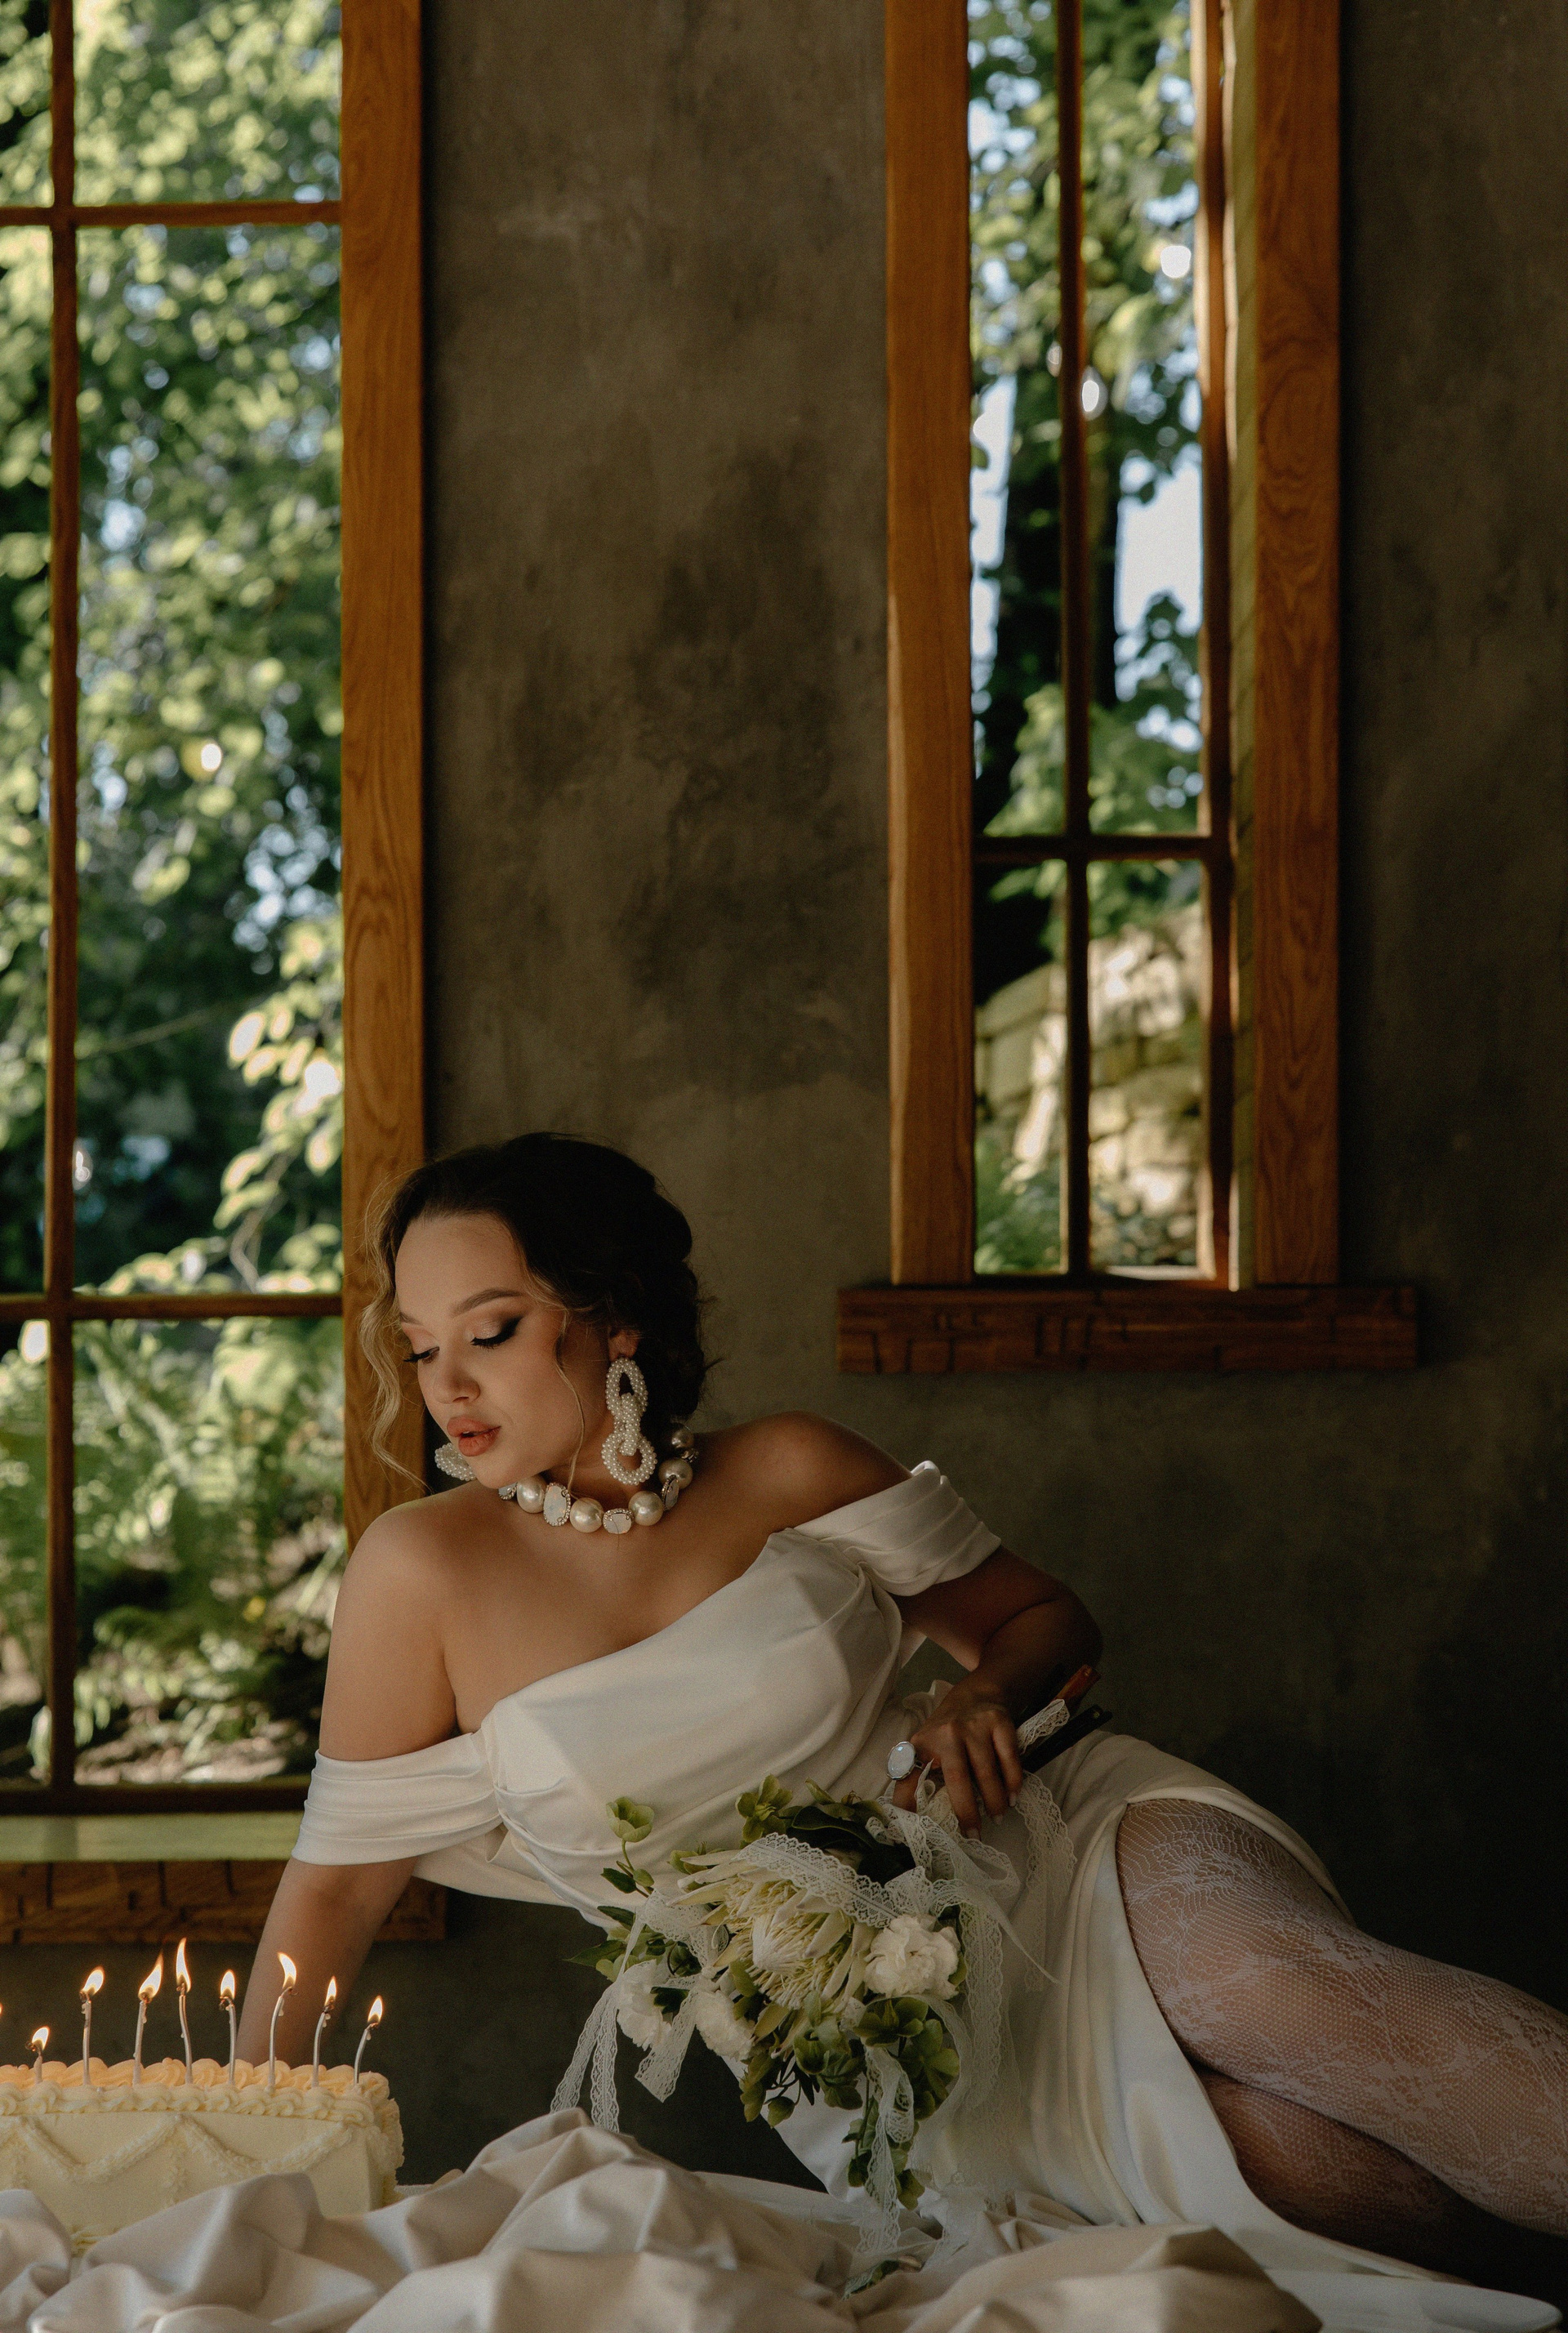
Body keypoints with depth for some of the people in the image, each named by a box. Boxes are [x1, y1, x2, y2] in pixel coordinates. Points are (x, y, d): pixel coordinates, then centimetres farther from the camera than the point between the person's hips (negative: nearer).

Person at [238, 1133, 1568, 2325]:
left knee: (1275, 1985, -35)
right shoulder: (425, 1571, -4)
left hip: (1069, 1852, 1)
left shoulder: (788, 1474, 1)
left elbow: (1049, 1620, 14)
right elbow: (340, 1878, 5)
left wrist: (986, 1699, -9)